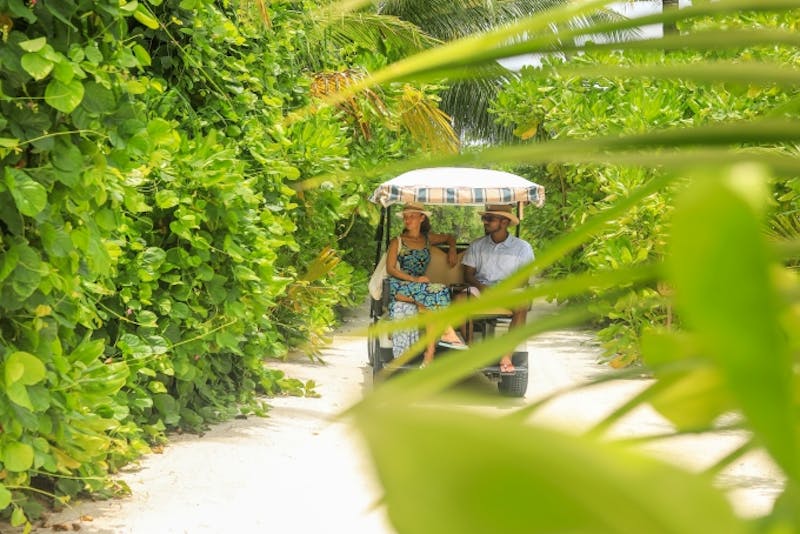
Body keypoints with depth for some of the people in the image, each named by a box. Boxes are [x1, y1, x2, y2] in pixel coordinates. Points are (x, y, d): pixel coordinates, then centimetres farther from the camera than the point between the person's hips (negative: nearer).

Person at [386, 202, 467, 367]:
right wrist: (414, 279, -14)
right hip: (399, 287, -3)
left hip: (421, 285, 3)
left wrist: (452, 249, 14)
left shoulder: (428, 239, 19)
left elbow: (450, 237, 37)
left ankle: (430, 353, -37)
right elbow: (390, 269, -2)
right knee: (437, 291, -31)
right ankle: (447, 331, -26)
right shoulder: (397, 242, 9)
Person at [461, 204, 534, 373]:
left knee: (522, 305, -35)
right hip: (481, 288, 2)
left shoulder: (522, 247, 6)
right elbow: (468, 275, 8)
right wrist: (481, 287, -14)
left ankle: (506, 355, -32)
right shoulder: (477, 245, 13)